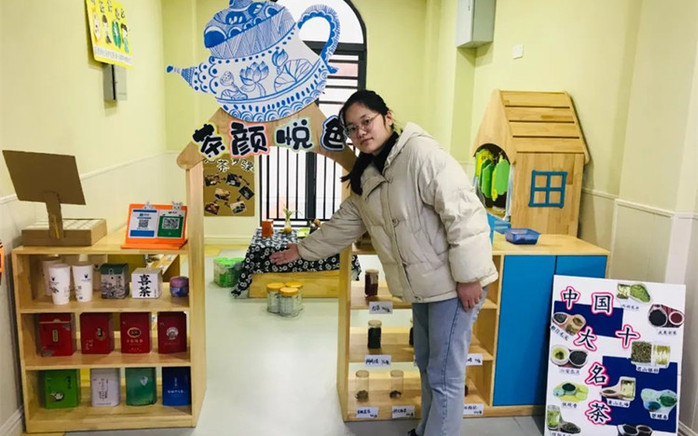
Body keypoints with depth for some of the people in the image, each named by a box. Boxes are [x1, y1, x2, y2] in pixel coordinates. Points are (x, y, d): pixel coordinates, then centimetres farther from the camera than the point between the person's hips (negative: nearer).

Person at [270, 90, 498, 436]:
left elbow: (463, 212, -23)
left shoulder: (421, 153, -19)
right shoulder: (366, 176, 9)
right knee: (426, 364, 22)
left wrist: (468, 277, -22)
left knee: (444, 374, 1)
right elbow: (344, 225, 20)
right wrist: (301, 250, 25)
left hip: (453, 282, -9)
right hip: (423, 284, 9)